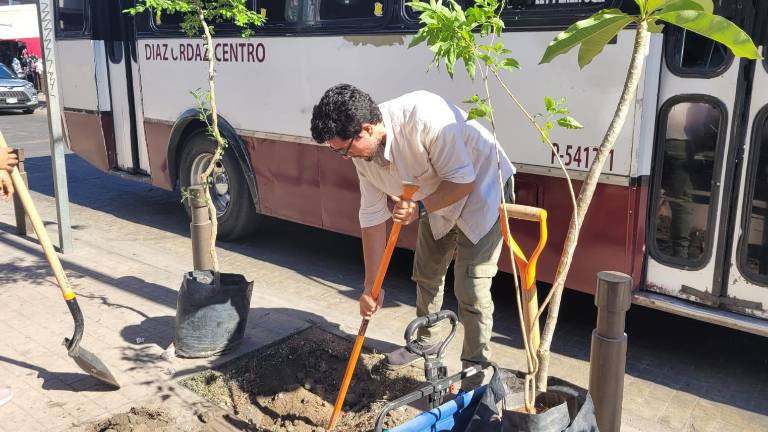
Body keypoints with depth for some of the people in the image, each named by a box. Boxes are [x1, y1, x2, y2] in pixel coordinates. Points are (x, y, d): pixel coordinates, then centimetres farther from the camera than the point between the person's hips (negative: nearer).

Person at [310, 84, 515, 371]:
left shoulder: (425, 117, -38)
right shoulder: (363, 153, -13)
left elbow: (463, 180, -29)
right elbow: (372, 217, -7)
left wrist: (420, 208, -40)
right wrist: (371, 286, -6)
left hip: (481, 189, -7)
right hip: (438, 202, 7)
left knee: (471, 288, -10)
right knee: (426, 274, 18)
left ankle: (476, 368, 10)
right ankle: (427, 342, 42)